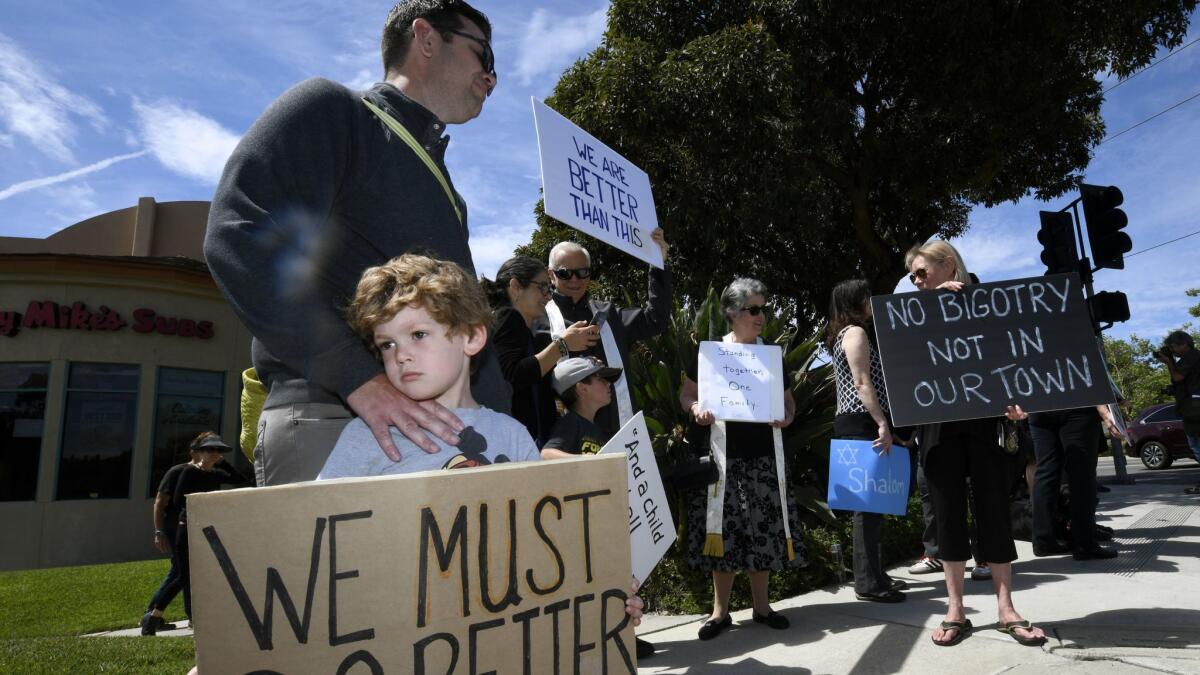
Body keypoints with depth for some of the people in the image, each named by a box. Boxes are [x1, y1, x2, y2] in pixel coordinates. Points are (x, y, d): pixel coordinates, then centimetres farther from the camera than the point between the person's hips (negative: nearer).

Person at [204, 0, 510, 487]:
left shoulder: (443, 189, 27)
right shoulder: (331, 110, 5)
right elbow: (238, 238, -11)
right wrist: (360, 379, -19)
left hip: (434, 427, 7)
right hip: (327, 416, -6)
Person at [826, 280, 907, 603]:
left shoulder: (842, 334, 22)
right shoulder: (856, 332, -8)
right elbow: (862, 383, -17)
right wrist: (883, 424, -22)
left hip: (853, 423, 10)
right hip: (863, 424, -10)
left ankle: (873, 573, 19)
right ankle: (868, 582, -6)